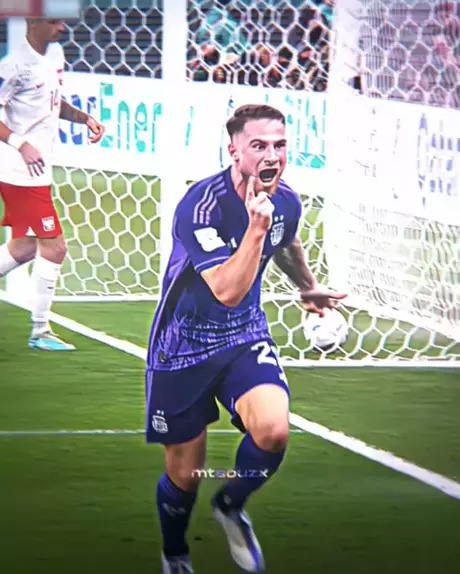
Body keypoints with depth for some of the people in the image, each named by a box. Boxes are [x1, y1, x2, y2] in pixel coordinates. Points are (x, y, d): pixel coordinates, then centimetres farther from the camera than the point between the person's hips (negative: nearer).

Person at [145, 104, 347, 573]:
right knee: (185, 473, 6)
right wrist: (256, 226, -40)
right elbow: (228, 291, -33)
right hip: (183, 346, -4)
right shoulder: (201, 205, -26)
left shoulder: (286, 202, -7)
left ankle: (231, 506, 6)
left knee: (274, 430, -25)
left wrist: (307, 287, 34)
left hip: (245, 338, 4)